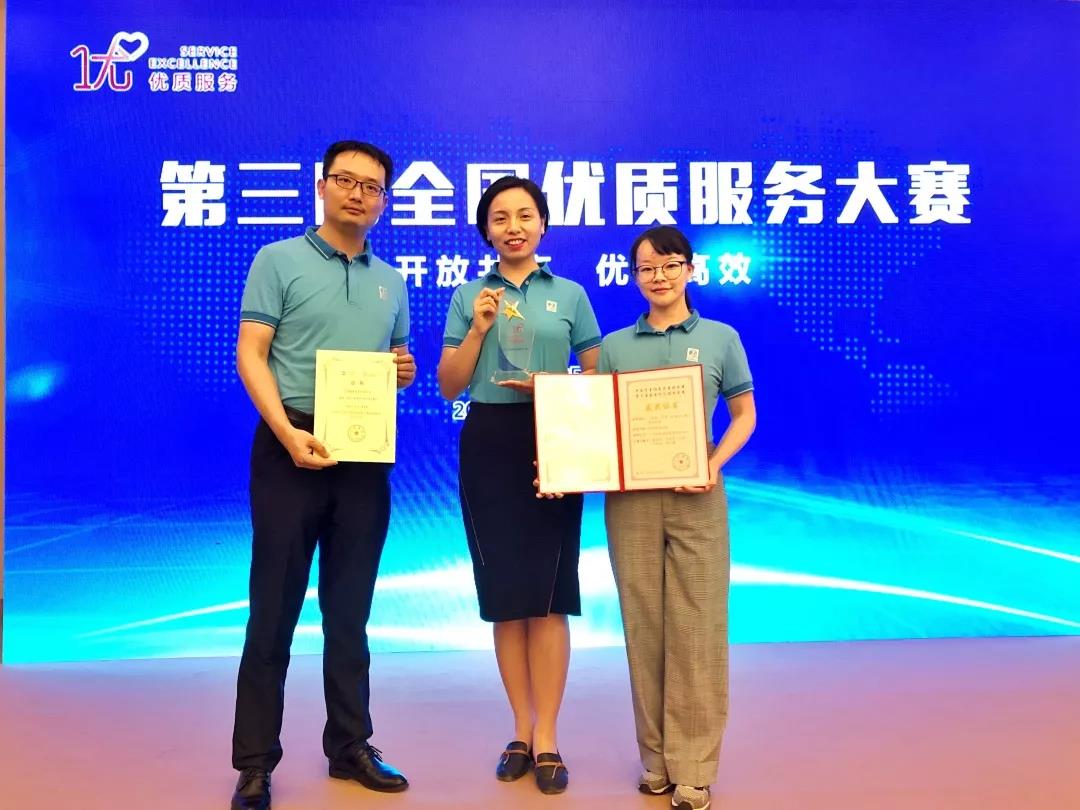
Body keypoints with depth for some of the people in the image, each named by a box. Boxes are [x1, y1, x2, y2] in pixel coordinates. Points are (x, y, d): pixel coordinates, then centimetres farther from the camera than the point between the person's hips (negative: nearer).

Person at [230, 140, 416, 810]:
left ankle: (349, 744, 25)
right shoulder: (279, 260, 1)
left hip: (367, 453, 5)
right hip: (293, 444, -4)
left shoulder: (390, 281, 15)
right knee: (275, 608, 1)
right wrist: (288, 433, -19)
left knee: (351, 611, 12)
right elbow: (250, 355, -7)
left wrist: (405, 370, -2)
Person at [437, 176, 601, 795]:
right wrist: (478, 329, -8)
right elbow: (449, 387, 4)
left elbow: (599, 377, 7)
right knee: (505, 594, 7)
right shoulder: (470, 296, 8)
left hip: (553, 445, -1)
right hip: (489, 447, 1)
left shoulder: (570, 295, 7)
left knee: (548, 593, -1)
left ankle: (548, 736, 11)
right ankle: (522, 730, 21)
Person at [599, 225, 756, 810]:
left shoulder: (720, 338, 4)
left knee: (695, 628, 1)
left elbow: (744, 415, 7)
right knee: (643, 626, 7)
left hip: (696, 497, -1)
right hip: (630, 498, 2)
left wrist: (715, 465, -9)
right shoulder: (614, 346, 8)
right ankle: (655, 761, 22)